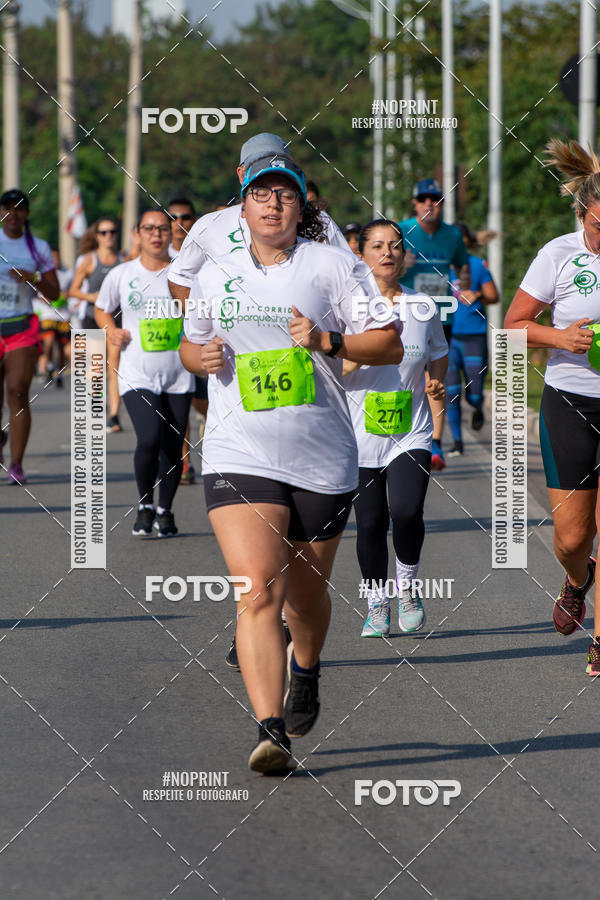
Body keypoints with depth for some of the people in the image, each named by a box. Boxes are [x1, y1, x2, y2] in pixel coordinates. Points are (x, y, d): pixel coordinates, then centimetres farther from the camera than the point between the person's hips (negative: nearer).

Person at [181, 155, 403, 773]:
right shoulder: (215, 276, 12)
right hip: (239, 457, 0)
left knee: (306, 593, 15)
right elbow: (190, 344, 27)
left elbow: (389, 345, 1)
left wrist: (327, 341, -14)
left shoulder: (332, 266, 3)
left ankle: (305, 670, 49)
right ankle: (271, 732, -25)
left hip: (322, 459, 0)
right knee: (258, 591, -17)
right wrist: (202, 356, 4)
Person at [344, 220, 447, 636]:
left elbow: (439, 352, 22)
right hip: (361, 436, 0)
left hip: (411, 434, 0)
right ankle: (377, 605, 21)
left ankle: (407, 586, 6)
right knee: (370, 524, 2)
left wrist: (437, 383, 4)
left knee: (406, 511, -19)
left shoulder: (424, 308, 5)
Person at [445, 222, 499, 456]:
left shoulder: (478, 265, 1)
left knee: (474, 395, 0)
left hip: (474, 335, -1)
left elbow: (493, 296, 3)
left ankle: (477, 410, 37)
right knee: (451, 391, -6)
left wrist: (477, 296, -16)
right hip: (447, 335, 1)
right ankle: (457, 442, 6)